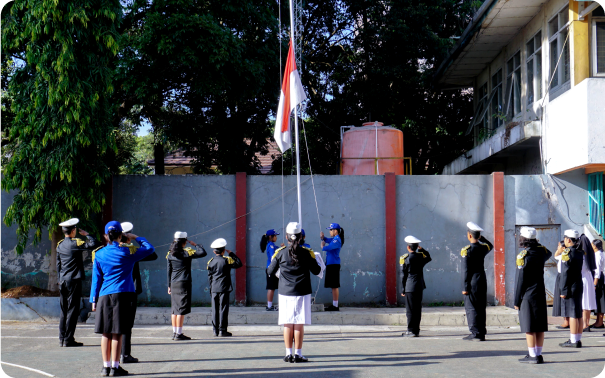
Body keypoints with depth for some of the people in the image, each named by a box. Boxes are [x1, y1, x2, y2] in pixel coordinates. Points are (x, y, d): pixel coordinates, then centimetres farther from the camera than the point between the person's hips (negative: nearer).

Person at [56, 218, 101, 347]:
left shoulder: (60, 245, 11)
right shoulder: (75, 243, -11)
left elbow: (58, 264, 17)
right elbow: (94, 244, -17)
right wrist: (86, 235, -1)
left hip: (63, 281, 7)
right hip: (74, 280, -7)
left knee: (64, 310, 11)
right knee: (72, 310, -4)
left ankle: (62, 339, 11)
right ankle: (68, 339, -5)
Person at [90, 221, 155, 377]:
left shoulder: (99, 254, 6)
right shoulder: (127, 253, -2)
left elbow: (96, 279, 8)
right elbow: (150, 248, 8)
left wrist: (94, 299, 12)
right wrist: (136, 237, 18)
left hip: (104, 296, 3)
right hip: (122, 295, -3)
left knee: (106, 333, 7)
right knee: (117, 333, -1)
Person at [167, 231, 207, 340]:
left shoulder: (170, 254, 7)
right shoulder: (187, 253, -10)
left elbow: (168, 271, 10)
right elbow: (203, 253, -10)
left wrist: (169, 286, 16)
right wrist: (195, 244, 4)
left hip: (174, 285, 6)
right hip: (184, 283, -6)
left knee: (175, 309, 11)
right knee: (182, 309, -5)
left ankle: (174, 333, 15)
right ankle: (179, 334, -7)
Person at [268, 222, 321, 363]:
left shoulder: (280, 253, -3)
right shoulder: (307, 252, -5)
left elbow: (270, 272, 5)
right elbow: (316, 271, 3)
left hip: (285, 293, 1)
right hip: (302, 293, -1)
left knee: (287, 324, 6)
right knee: (299, 324, 2)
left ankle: (288, 354, 6)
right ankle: (298, 354, 2)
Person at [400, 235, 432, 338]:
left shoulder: (404, 258, -7)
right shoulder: (421, 256, 3)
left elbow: (403, 275, -5)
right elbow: (429, 258, 28)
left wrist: (402, 290, 1)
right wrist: (421, 249, 19)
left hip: (410, 287, -5)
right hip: (420, 287, 5)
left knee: (410, 310, -2)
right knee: (418, 309, 10)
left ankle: (411, 331, -2)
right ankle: (416, 330, 14)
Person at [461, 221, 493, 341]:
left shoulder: (466, 250, -13)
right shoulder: (483, 248, 2)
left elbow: (465, 270, -14)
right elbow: (490, 246, 31)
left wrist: (465, 287, -12)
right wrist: (481, 238, 23)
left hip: (472, 282, -6)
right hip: (482, 281, 6)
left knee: (471, 308, -1)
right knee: (481, 308, 12)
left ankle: (476, 333, -3)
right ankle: (482, 333, 16)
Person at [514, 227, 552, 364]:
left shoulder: (523, 256, -14)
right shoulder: (541, 251, 3)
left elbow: (520, 280, -13)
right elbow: (549, 254, 31)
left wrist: (516, 301, -7)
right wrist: (537, 245, 23)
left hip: (527, 296, -6)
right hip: (540, 293, 7)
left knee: (529, 327, -2)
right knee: (540, 326, 9)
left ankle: (533, 355, -1)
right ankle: (538, 354, 15)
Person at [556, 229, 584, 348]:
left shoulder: (567, 253, -15)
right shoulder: (580, 252, 9)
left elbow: (566, 273, -17)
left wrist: (563, 291, -14)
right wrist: (560, 250, 14)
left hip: (571, 288, -9)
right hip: (579, 286, 9)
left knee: (572, 314, -6)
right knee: (578, 315, 11)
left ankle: (573, 341, -4)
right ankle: (578, 339, 17)